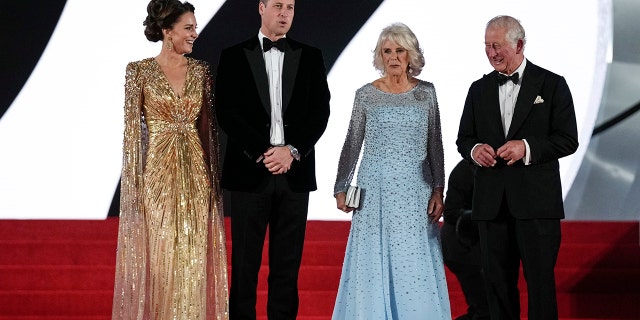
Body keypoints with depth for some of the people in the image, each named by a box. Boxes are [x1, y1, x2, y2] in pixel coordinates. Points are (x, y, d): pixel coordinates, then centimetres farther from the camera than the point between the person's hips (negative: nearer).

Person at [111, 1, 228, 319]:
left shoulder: (201, 71, 7)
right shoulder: (140, 71, -4)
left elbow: (208, 127, 10)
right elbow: (132, 128, -5)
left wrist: (213, 175, 6)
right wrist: (134, 181, -9)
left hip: (195, 173, 4)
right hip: (157, 172, -4)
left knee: (193, 255, 6)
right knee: (157, 255, 1)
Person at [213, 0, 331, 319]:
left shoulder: (310, 57, 9)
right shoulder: (234, 56, 3)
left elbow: (320, 112, 2)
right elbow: (227, 113, -4)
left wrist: (292, 151, -11)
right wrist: (262, 153, -13)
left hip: (294, 173, 2)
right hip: (249, 172, -2)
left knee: (287, 265, 5)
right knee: (244, 265, 2)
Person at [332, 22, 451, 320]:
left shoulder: (426, 92, 4)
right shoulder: (366, 95, 2)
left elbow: (435, 145, 6)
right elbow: (352, 145, 7)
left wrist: (438, 190, 0)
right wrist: (341, 189, 4)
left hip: (415, 191, 0)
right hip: (375, 190, 0)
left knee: (415, 265, 0)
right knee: (373, 265, 2)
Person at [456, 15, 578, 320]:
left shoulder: (552, 85, 0)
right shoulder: (479, 89, 12)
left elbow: (568, 140, -4)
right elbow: (463, 138, 15)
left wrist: (527, 147, -19)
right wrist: (474, 149, -9)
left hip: (536, 202, -4)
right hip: (491, 201, 4)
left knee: (540, 281, -1)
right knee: (497, 281, 8)